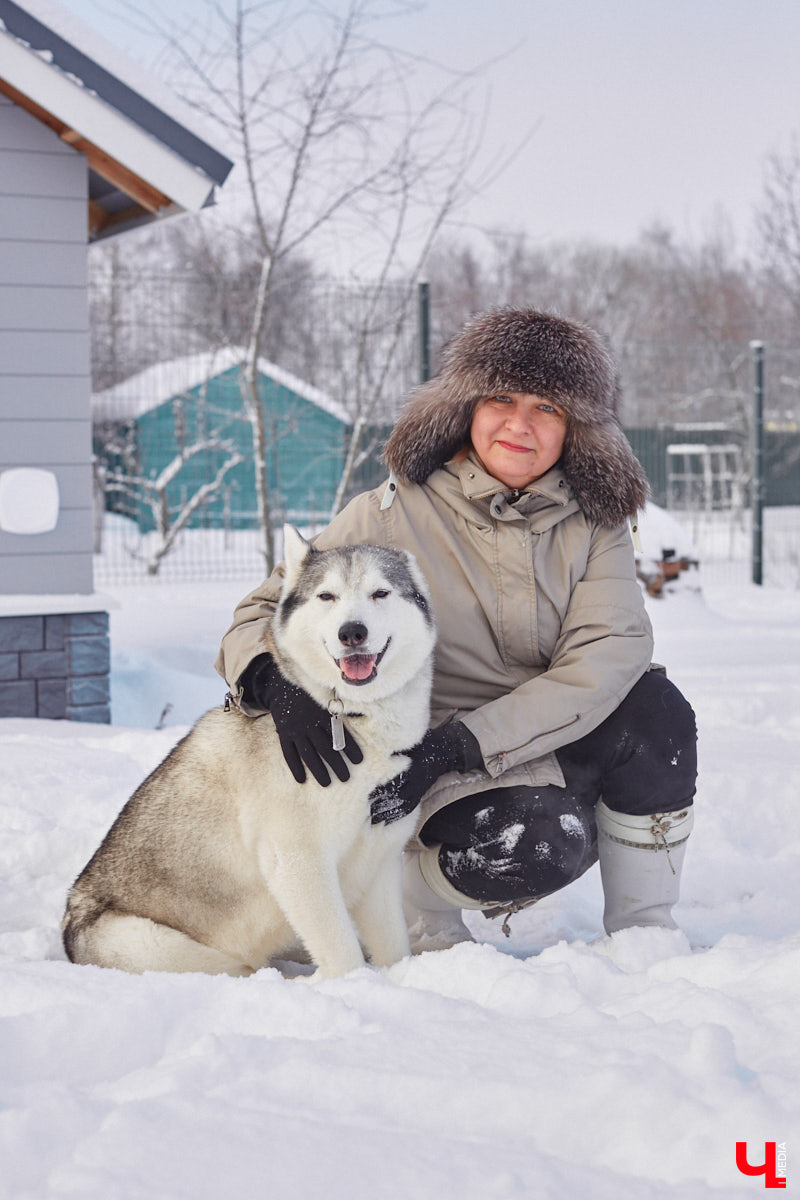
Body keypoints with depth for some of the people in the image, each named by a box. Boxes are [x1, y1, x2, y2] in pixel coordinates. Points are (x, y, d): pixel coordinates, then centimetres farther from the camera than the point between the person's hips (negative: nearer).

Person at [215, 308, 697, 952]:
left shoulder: (594, 523, 0)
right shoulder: (392, 516, -6)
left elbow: (609, 655, -16)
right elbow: (265, 611, -5)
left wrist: (457, 744, -30)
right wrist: (280, 685, -32)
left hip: (560, 748, 4)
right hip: (444, 777, -4)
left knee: (653, 706, -25)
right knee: (543, 846, -34)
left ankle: (644, 928, -8)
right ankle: (399, 888, -2)